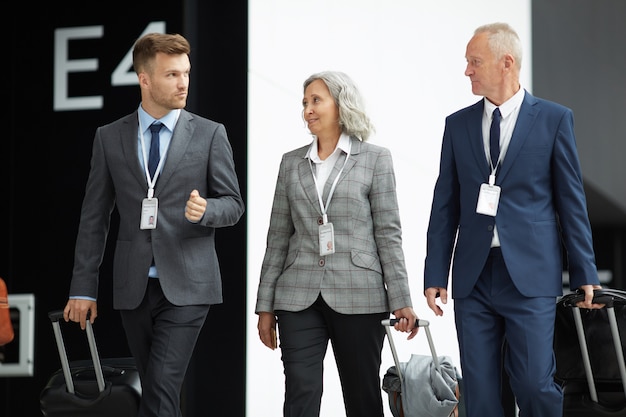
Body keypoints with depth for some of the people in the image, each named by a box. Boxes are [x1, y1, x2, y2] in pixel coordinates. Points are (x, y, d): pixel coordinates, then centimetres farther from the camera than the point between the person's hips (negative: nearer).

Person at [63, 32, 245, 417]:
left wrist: (205, 210, -18)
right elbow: (94, 217, 9)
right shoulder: (110, 138, 7)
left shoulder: (210, 134, 2)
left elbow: (233, 204, 6)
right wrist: (83, 288, 6)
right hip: (134, 287, 2)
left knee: (162, 385, -14)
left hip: (186, 284, -2)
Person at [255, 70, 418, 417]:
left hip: (358, 298, -2)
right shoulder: (292, 163, 13)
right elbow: (278, 238, 13)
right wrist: (266, 305, 8)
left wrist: (401, 301, -6)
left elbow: (388, 234, 0)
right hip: (299, 298, 2)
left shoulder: (375, 159, 4)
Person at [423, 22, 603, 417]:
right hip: (473, 276, 3)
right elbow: (445, 206, 11)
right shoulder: (458, 124, 10)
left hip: (530, 276, -3)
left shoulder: (554, 118, 1)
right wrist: (435, 274, 6)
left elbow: (572, 201, 2)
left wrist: (585, 272, 0)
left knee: (534, 383, -8)